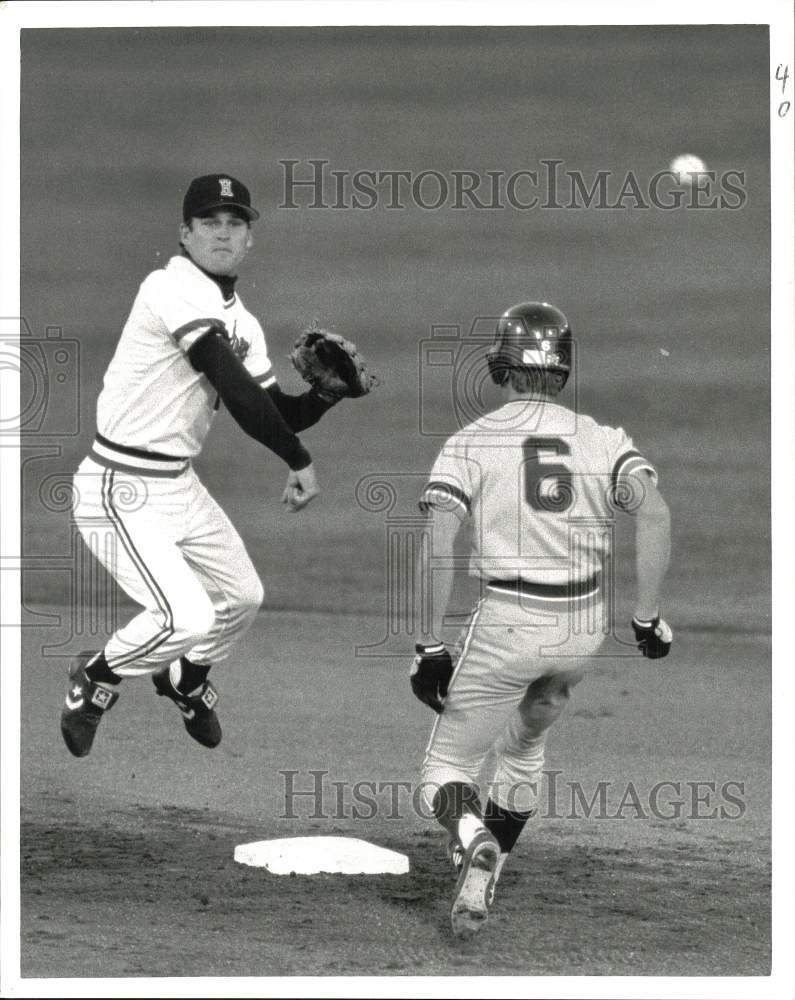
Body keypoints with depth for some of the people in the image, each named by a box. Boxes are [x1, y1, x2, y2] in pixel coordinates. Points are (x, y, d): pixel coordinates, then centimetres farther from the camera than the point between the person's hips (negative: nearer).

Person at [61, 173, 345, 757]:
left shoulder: (240, 321, 10)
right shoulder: (175, 289, -19)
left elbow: (280, 413, 12)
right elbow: (237, 391, -26)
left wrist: (328, 392, -7)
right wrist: (300, 463, -22)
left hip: (180, 485, 10)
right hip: (122, 490, -10)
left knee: (242, 597, 21)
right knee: (188, 618, -19)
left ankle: (187, 682, 49)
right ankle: (97, 676, 9)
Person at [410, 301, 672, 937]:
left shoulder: (471, 443, -3)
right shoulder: (604, 441, 4)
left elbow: (438, 544, -14)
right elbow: (655, 513, -12)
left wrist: (432, 646, -11)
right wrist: (647, 617, -6)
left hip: (508, 626, -4)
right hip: (586, 630, 4)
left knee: (447, 768, 7)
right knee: (523, 742, 30)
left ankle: (474, 837, -26)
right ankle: (483, 881, 34)